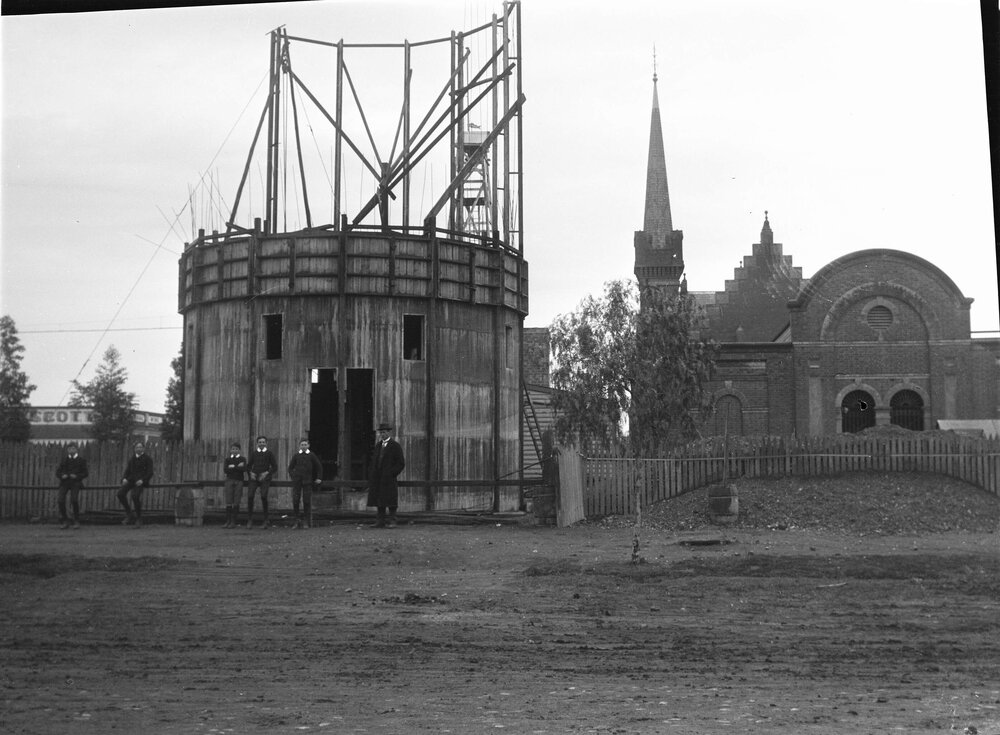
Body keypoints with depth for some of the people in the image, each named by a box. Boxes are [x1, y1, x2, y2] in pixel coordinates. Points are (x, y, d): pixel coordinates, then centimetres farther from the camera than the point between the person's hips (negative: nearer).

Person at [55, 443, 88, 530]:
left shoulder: (81, 460, 10)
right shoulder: (64, 460, 20)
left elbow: (85, 473, 6)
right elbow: (58, 471, 16)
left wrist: (77, 476, -12)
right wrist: (62, 475, -7)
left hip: (75, 483, -3)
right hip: (64, 482, 3)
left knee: (74, 500, -22)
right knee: (61, 500, -16)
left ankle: (76, 521, -6)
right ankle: (64, 521, 1)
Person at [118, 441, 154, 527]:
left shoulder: (148, 459, 6)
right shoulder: (131, 459, 21)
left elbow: (150, 473, -1)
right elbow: (127, 471, 20)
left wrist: (142, 480, -18)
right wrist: (124, 478, -2)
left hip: (141, 481, -5)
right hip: (131, 480, 5)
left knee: (135, 496, -30)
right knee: (120, 494, -21)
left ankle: (139, 518, -13)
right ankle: (129, 515, -7)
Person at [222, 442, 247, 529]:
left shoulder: (242, 459, 6)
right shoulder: (228, 459, 10)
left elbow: (244, 469, -10)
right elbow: (225, 470, -5)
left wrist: (233, 467, -8)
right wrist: (238, 467, -8)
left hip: (238, 482, -1)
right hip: (229, 481, 1)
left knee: (236, 502, -2)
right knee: (228, 502, -3)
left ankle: (233, 522, 1)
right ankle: (228, 521, 1)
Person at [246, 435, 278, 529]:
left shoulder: (270, 453, 7)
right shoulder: (253, 453, 14)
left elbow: (275, 467, 6)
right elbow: (249, 465, 20)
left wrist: (267, 473, -9)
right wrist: (251, 473, 0)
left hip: (264, 478, -2)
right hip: (254, 478, 2)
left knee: (263, 496, -18)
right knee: (250, 496, -13)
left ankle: (265, 520, -5)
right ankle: (250, 520, -3)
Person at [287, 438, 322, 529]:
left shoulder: (312, 455, 4)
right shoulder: (296, 455, 7)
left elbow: (319, 466, 11)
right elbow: (290, 467, 16)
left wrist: (319, 478, 6)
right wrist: (292, 476, 5)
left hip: (307, 481, -1)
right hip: (297, 481, 1)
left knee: (307, 501, -3)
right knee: (295, 500, -5)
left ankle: (306, 521, 4)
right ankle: (297, 519, 7)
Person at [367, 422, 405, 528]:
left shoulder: (395, 446, -2)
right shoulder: (378, 445, 16)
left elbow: (401, 463, -4)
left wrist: (392, 474, -12)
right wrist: (372, 475, 10)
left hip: (389, 479, -6)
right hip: (377, 479, 6)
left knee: (391, 501, -6)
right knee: (379, 501, 4)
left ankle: (392, 522, -3)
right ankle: (380, 522, 7)